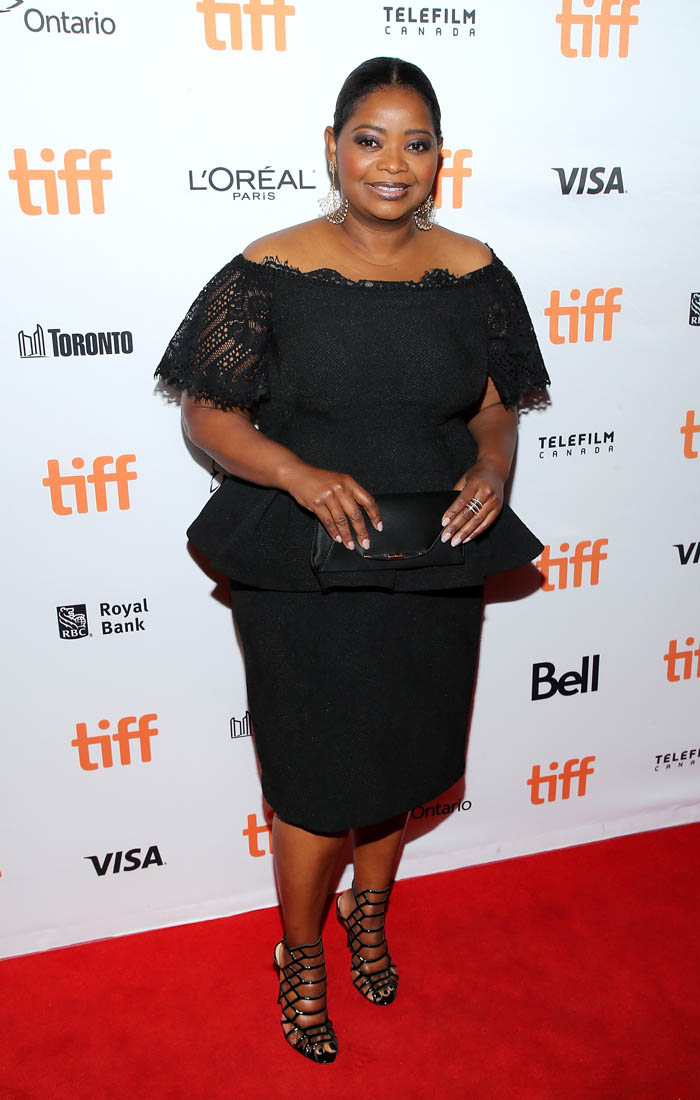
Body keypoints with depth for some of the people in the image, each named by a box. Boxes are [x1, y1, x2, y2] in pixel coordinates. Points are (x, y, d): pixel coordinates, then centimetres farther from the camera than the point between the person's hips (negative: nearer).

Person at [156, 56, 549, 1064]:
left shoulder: (472, 272, 1)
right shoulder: (272, 272, -8)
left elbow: (495, 405, 9)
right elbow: (208, 414, -7)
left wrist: (492, 468, -13)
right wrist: (300, 475, -24)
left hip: (433, 568, 4)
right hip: (304, 573, -3)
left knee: (403, 753, 20)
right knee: (317, 774, 8)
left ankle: (369, 907, 50)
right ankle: (301, 954, 38)